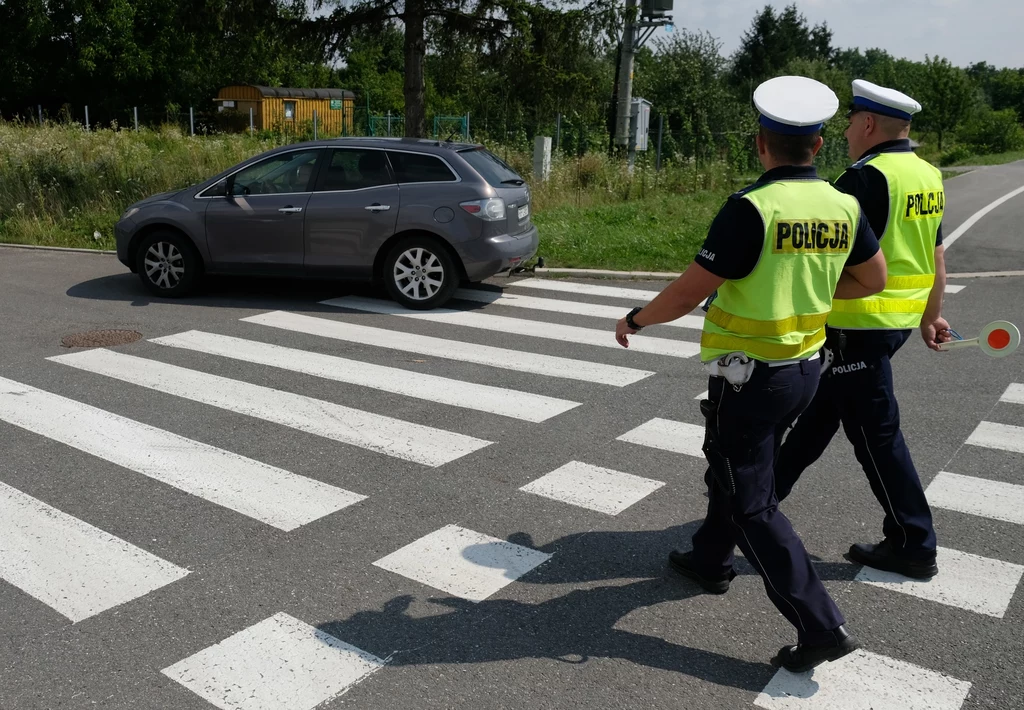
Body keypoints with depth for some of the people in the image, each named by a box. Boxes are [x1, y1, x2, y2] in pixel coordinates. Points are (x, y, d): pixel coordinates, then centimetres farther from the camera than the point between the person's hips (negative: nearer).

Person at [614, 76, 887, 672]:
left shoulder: (752, 208, -22)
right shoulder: (843, 206, -1)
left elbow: (689, 292, -21)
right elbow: (874, 278, 12)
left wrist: (636, 320, -4)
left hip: (749, 374, -8)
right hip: (806, 368, 8)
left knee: (751, 503, 3)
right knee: (734, 468, 25)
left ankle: (821, 625, 3)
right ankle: (711, 560, 44)